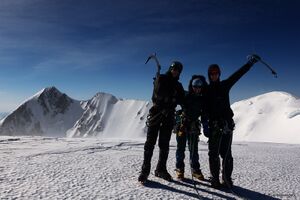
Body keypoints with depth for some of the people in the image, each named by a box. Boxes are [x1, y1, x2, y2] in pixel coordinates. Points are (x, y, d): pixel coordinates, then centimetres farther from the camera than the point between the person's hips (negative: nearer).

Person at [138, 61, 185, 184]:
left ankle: (161, 169, 15)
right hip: (156, 113, -4)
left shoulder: (178, 85, 17)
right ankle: (145, 170, -3)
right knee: (150, 143, -6)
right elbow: (159, 94, -12)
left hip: (168, 116, 4)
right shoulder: (161, 79, 5)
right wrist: (172, 98, -15)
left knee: (164, 144, 6)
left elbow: (182, 101, 4)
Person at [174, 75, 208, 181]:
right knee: (181, 148, 2)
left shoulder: (203, 100, 5)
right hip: (182, 124, -2)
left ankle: (195, 169, 17)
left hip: (194, 127, 2)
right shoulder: (185, 97, -3)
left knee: (194, 149, 5)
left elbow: (204, 116, 10)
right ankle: (179, 169, 12)